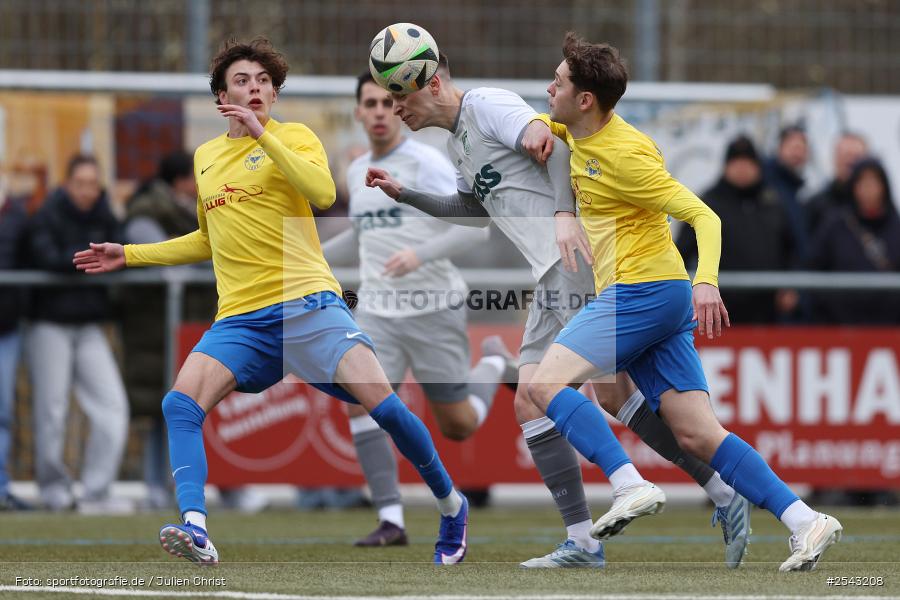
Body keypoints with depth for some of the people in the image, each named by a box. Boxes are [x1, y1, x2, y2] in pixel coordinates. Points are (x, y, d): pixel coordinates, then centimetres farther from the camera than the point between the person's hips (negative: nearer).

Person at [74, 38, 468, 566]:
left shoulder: (293, 136, 4)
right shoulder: (206, 156, 20)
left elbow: (324, 193, -17)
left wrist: (263, 134, -18)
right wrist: (131, 255, 31)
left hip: (307, 303, -4)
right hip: (240, 320, 5)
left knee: (383, 404, -17)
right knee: (180, 405, -21)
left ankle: (451, 504, 7)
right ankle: (195, 531, -34)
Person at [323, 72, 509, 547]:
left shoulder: (426, 163, -9)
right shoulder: (357, 173, 12)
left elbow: (476, 225, -17)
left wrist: (421, 254, -30)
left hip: (432, 310, -5)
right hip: (377, 312, 5)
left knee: (458, 427, 4)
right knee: (360, 405, -18)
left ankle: (493, 364, 36)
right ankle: (391, 521, -14)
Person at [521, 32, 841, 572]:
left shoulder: (624, 154, -16)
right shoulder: (583, 133, 11)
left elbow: (703, 216, -18)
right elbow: (549, 119, 35)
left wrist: (706, 281, -34)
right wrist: (540, 128, 10)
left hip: (645, 290, -9)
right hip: (642, 299, 9)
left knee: (544, 382, -18)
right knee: (698, 435, 1)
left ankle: (632, 488, -28)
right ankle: (806, 522, -7)